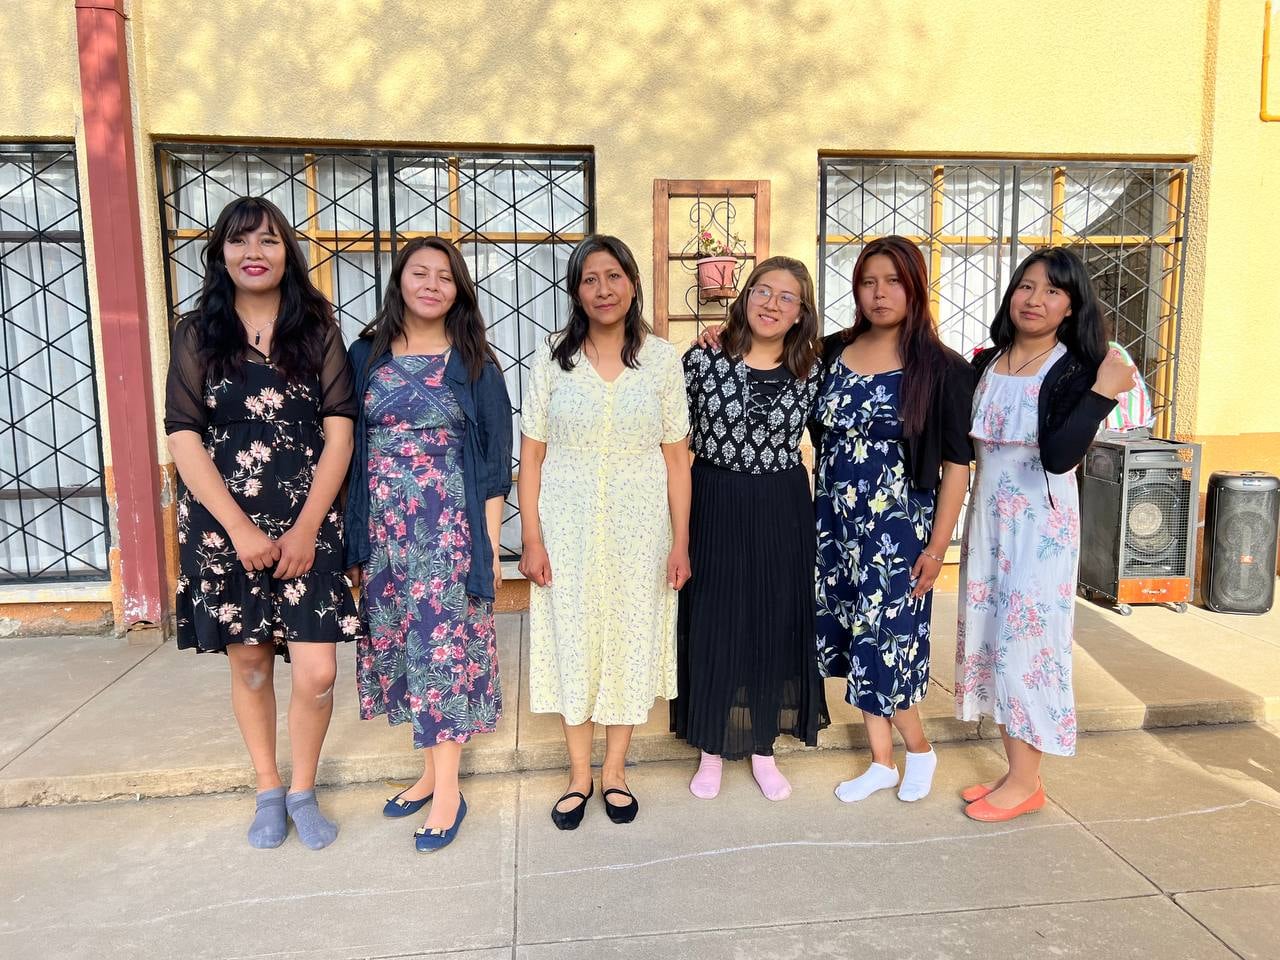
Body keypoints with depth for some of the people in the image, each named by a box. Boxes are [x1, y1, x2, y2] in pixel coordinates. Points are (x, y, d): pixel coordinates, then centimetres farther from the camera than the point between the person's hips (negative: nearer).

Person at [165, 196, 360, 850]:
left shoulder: (316, 329, 3)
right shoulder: (198, 332, 4)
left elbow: (339, 430, -3)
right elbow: (183, 436, -3)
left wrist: (305, 527, -10)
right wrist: (240, 529, -12)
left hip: (305, 525, 0)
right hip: (222, 526, 1)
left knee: (317, 673, -6)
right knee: (249, 663, 10)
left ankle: (302, 791, 19)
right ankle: (268, 791, 31)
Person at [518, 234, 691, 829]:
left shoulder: (662, 358, 1)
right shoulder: (553, 358, 1)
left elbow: (676, 457, 1)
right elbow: (531, 455, 0)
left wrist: (680, 540, -3)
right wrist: (532, 539, -5)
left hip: (639, 524, 0)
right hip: (567, 523, 0)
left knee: (631, 639, 8)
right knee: (571, 640, 6)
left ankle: (614, 770, 27)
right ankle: (579, 775, 25)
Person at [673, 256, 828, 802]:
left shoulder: (810, 372, -1)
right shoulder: (704, 358, -6)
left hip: (781, 514, 2)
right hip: (714, 508, -1)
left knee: (776, 624, 10)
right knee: (711, 623, 7)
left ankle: (763, 747, 30)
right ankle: (711, 749, 27)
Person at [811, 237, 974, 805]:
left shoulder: (942, 369, -6)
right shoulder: (831, 353, 4)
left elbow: (956, 464, -5)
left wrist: (937, 546, -9)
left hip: (898, 531, -4)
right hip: (835, 524, 4)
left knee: (885, 642, -2)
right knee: (852, 642, 10)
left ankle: (919, 747, 27)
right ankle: (882, 761, 28)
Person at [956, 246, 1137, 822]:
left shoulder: (1076, 370, -9)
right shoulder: (985, 364, 6)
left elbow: (1059, 457, -22)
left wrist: (1103, 392, -27)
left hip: (1040, 524, -6)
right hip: (987, 515, 6)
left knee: (1026, 639, -1)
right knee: (990, 636, 10)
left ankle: (1026, 782, 16)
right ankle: (1016, 770, 25)